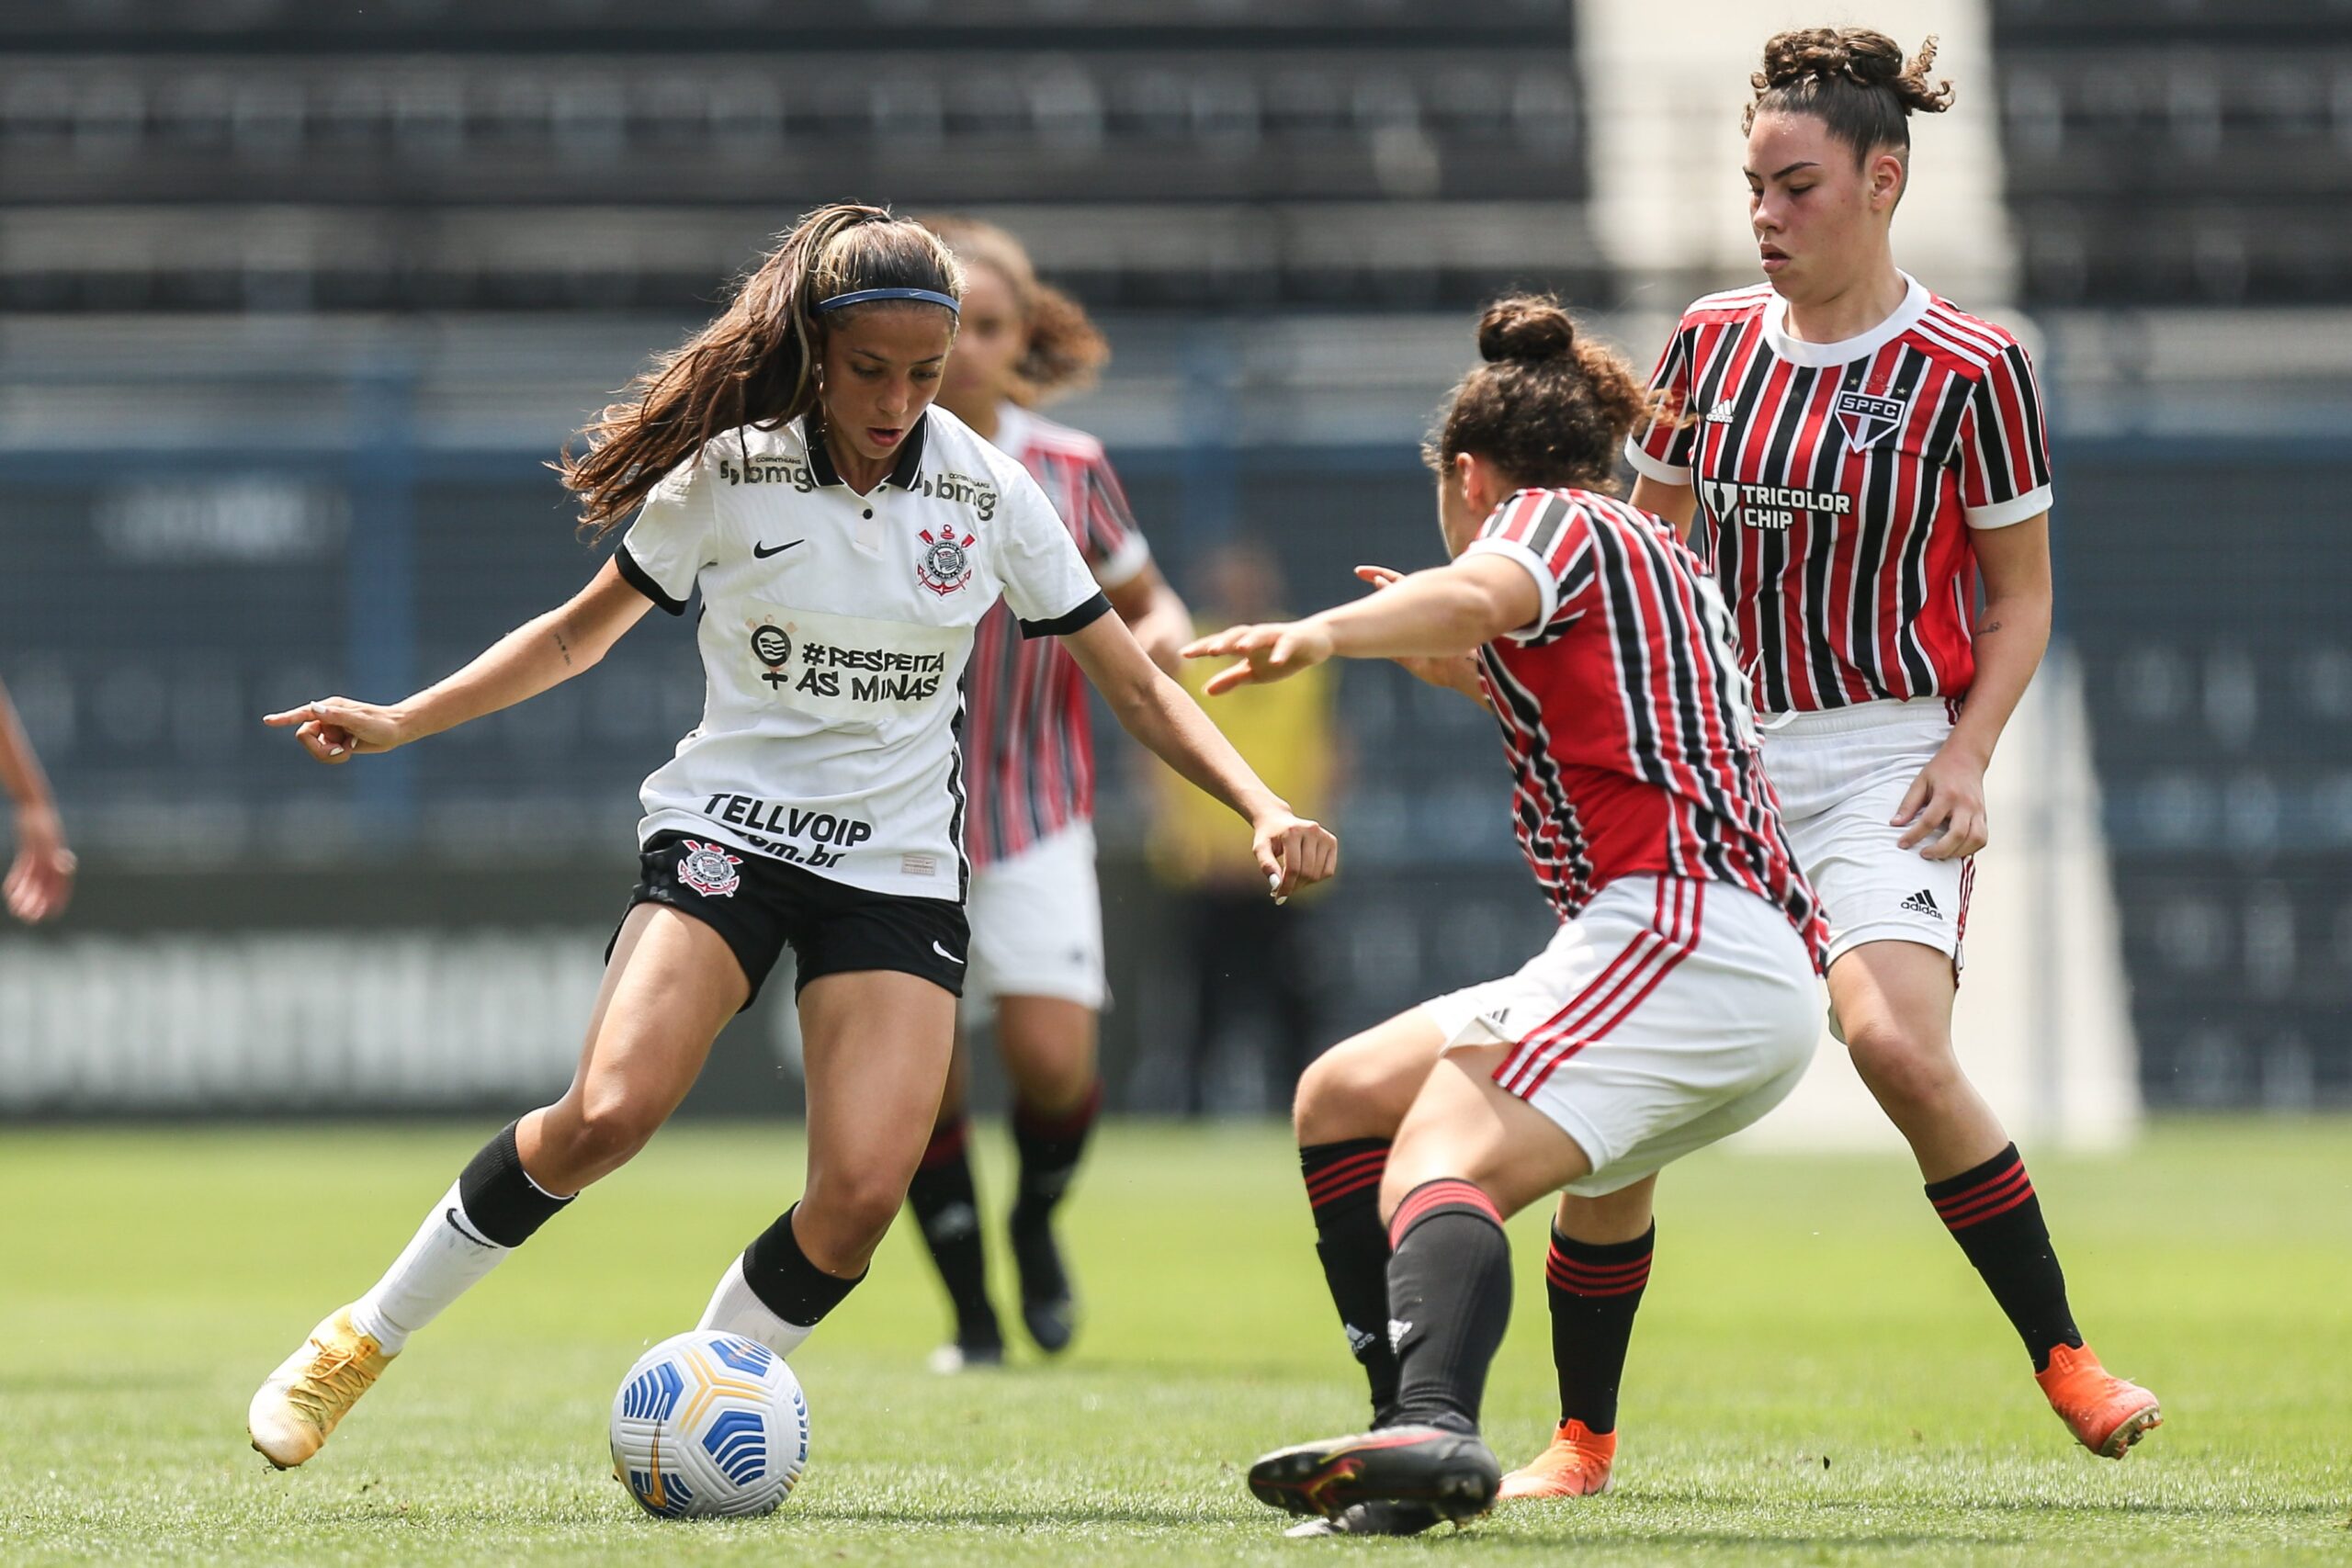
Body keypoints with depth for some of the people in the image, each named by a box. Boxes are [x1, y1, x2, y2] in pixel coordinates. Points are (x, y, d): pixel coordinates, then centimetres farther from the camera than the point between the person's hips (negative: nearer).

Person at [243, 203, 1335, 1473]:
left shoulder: (986, 493, -1)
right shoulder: (729, 472, -5)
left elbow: (1135, 686, 5)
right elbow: (581, 633, 9)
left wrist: (1263, 808, -9)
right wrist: (401, 722, 0)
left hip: (900, 870, 2)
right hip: (725, 831, -2)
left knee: (864, 1190, -19)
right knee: (609, 1112, -25)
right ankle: (364, 1339, -7)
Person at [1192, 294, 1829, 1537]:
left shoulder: (1549, 516, 5)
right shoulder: (1656, 555, 31)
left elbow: (1478, 591, -22)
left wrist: (1324, 633, -39)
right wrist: (1467, 663, 53)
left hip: (1678, 941, -9)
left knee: (1443, 1167, -27)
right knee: (1341, 1098, 14)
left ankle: (1432, 1428, -54)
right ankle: (1414, 1430, 3)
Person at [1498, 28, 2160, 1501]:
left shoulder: (1970, 369, -5)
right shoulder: (1711, 342, 8)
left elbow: (2022, 598, 2)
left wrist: (1967, 755, -11)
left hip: (1889, 763, -4)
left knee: (1897, 1040, -28)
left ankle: (2067, 1361, -11)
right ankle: (1581, 1436, 10)